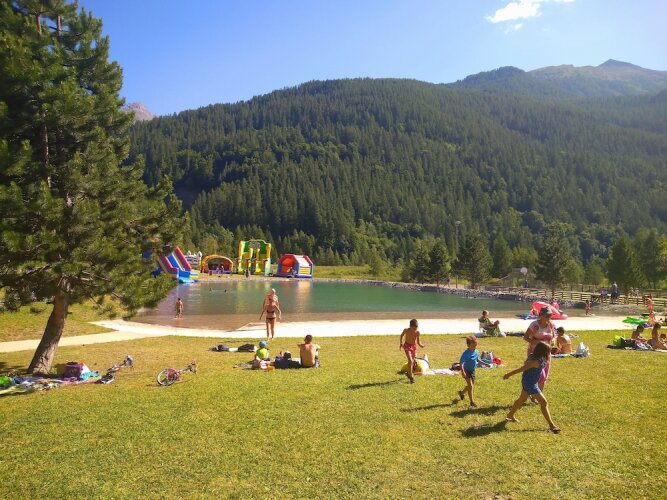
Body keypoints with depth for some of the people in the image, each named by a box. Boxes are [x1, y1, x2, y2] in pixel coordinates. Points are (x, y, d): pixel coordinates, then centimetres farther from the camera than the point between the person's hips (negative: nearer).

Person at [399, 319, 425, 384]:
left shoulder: (417, 332, -14)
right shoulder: (406, 330, -17)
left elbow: (418, 341, -4)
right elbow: (402, 335, 3)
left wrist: (420, 345, -23)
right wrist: (401, 343, -1)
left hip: (414, 346, 3)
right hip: (407, 346, -3)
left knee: (413, 361, 12)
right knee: (410, 361, -18)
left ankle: (409, 373, 40)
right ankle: (411, 377, -13)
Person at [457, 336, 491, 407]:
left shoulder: (476, 352, -5)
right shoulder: (466, 353, -26)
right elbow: (461, 363, -28)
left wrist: (485, 364, 11)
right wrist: (462, 371, -39)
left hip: (472, 371, 7)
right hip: (467, 371, -7)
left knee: (471, 385, 18)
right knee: (470, 386, -8)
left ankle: (461, 392, 42)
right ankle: (472, 401, 2)